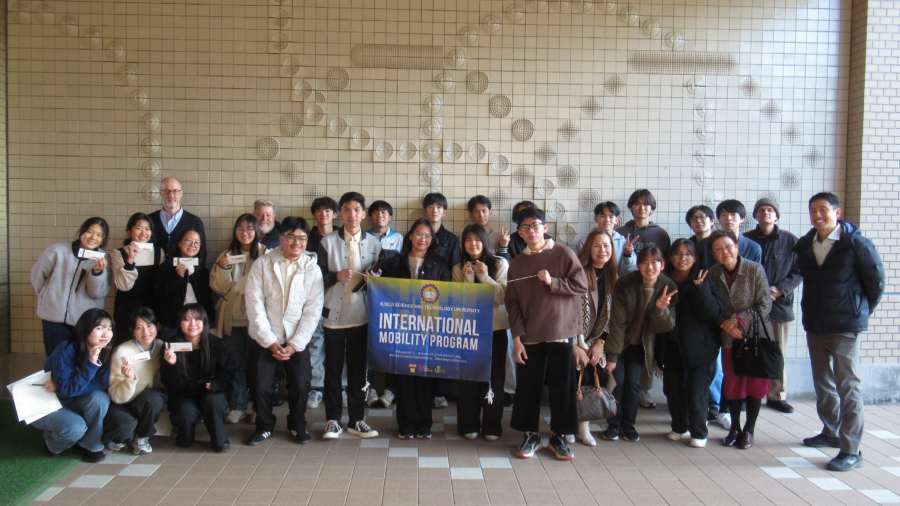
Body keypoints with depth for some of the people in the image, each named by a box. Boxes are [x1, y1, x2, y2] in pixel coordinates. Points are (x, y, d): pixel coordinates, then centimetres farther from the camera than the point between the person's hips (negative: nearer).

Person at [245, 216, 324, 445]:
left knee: (300, 385, -2)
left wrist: (294, 344, -9)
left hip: (297, 340, 1)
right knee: (261, 385, 0)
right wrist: (270, 341, -10)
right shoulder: (262, 264, -3)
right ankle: (264, 425, 24)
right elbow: (254, 306, -6)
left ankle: (297, 425, 24)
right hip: (264, 338, 0)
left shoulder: (312, 269, 0)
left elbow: (313, 311, -2)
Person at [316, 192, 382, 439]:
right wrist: (337, 276, -17)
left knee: (358, 368, 7)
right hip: (334, 312, -1)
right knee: (333, 367, 4)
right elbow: (319, 276, 1)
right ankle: (333, 419, 14)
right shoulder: (327, 242, 3)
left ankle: (356, 419, 17)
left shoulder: (373, 243, 7)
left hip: (361, 313, 1)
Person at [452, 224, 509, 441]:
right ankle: (468, 425, 14)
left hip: (495, 328, -1)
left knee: (493, 377, 3)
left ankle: (492, 425, 14)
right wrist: (467, 278, -10)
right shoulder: (459, 269, 8)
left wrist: (485, 276, -14)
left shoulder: (500, 264, 2)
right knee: (468, 379, 2)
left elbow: (503, 296, -6)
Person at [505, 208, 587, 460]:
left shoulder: (563, 254, 0)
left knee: (562, 386, 3)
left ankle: (558, 436, 17)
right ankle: (531, 435, 20)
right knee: (528, 387, 5)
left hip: (560, 334, -2)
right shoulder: (517, 264, 8)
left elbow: (581, 285, -5)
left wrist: (552, 282, -16)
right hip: (529, 336, 2)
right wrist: (517, 337, -2)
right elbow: (512, 303, 6)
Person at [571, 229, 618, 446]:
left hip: (595, 343, 5)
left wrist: (600, 342, -1)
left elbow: (610, 315, 9)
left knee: (591, 382, 0)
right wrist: (575, 346, -14)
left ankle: (583, 426, 17)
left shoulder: (612, 277, 5)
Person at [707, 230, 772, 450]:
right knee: (732, 383, 5)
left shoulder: (755, 270, -11)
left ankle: (749, 430, 17)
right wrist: (725, 323, -14)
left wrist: (740, 320, -19)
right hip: (730, 338, 2)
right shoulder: (712, 274, -3)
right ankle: (734, 428, 23)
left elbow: (765, 305, -11)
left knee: (755, 383, 3)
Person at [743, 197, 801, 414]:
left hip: (780, 304, 1)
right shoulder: (746, 239, 3)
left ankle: (777, 395, 19)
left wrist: (780, 289, -10)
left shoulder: (790, 240, 5)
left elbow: (798, 271, 4)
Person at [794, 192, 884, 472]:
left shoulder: (857, 244, -9)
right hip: (814, 325, 6)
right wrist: (811, 310, 12)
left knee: (848, 386, -6)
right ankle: (831, 433, 32)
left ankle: (851, 450, -2)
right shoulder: (804, 246, 7)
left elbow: (876, 282, -2)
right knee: (823, 383, 16)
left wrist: (861, 312, 5)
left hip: (845, 326, -6)